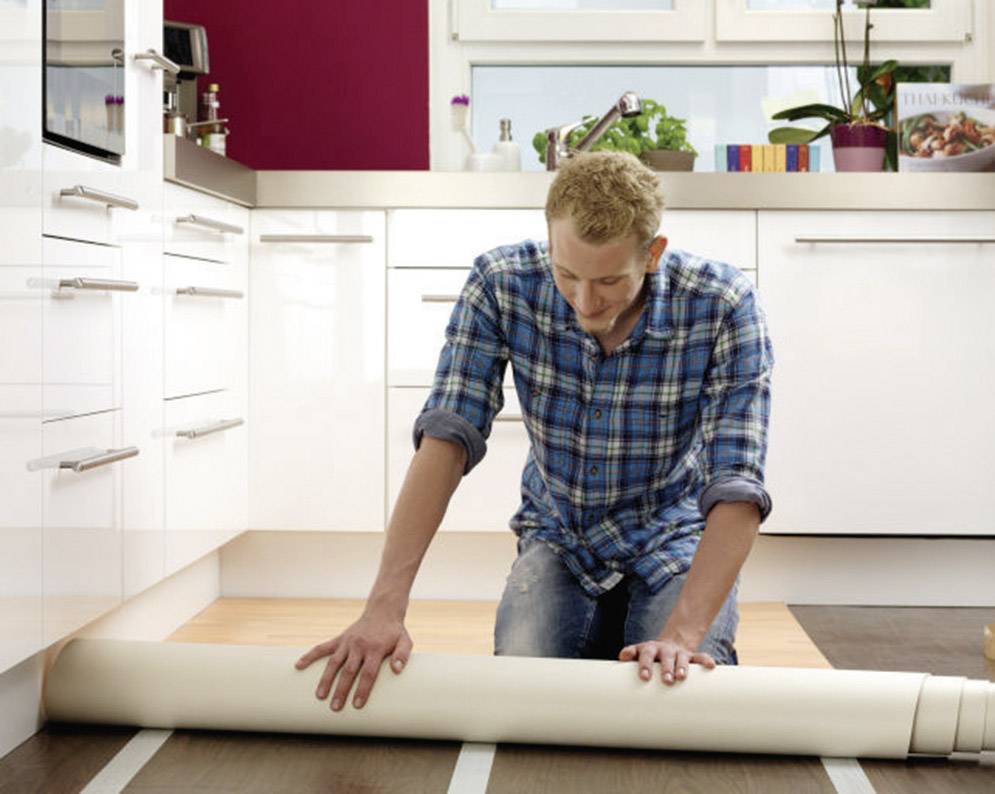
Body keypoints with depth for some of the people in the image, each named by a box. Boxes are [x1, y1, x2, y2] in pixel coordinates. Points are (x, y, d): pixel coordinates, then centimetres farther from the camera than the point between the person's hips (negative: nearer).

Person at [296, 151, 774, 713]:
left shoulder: (724, 306, -27)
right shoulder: (501, 284, -22)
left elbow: (736, 487, -31)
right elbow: (448, 438, -26)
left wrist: (683, 635, -43)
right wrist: (385, 606, -35)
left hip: (673, 540, -1)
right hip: (558, 535, 2)